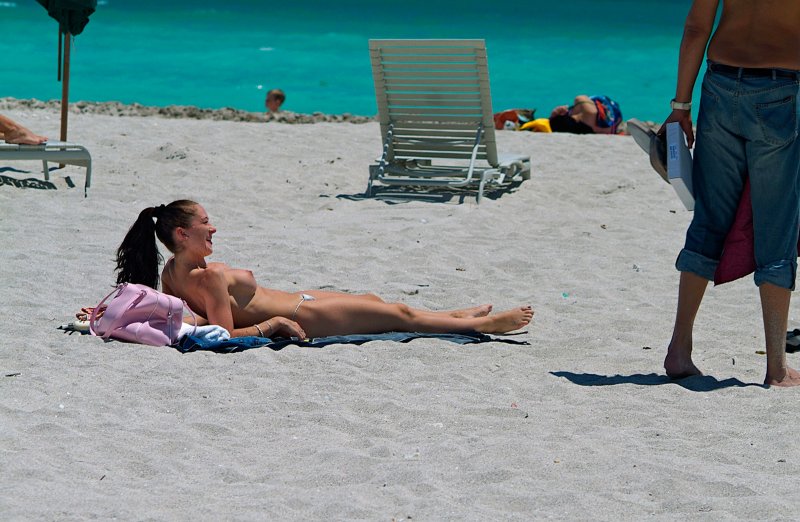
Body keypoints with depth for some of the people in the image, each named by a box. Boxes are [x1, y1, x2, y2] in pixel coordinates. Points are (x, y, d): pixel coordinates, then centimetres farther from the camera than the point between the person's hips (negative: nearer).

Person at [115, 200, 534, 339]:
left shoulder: (173, 273, -2)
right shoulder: (208, 277, -30)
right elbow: (227, 333, -31)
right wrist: (270, 324, -22)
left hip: (294, 305, 11)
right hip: (304, 318, -11)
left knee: (373, 301, 28)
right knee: (400, 315, 6)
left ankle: (457, 316, 45)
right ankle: (483, 325, 23)